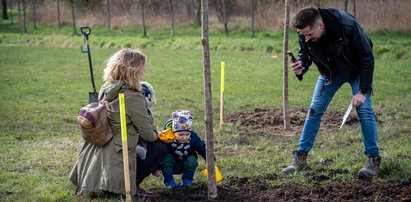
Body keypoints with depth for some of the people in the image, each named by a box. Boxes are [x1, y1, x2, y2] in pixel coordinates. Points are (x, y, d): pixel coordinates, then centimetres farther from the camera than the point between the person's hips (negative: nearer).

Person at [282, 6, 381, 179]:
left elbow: (367, 57, -26)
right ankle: (300, 158, 7)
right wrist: (301, 66, -29)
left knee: (364, 110, -13)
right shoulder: (304, 34, -25)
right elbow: (305, 53, -4)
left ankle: (373, 160, -3)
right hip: (331, 71, 4)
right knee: (314, 110, -1)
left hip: (356, 70, -4)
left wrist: (362, 91, -25)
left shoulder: (347, 26, -38)